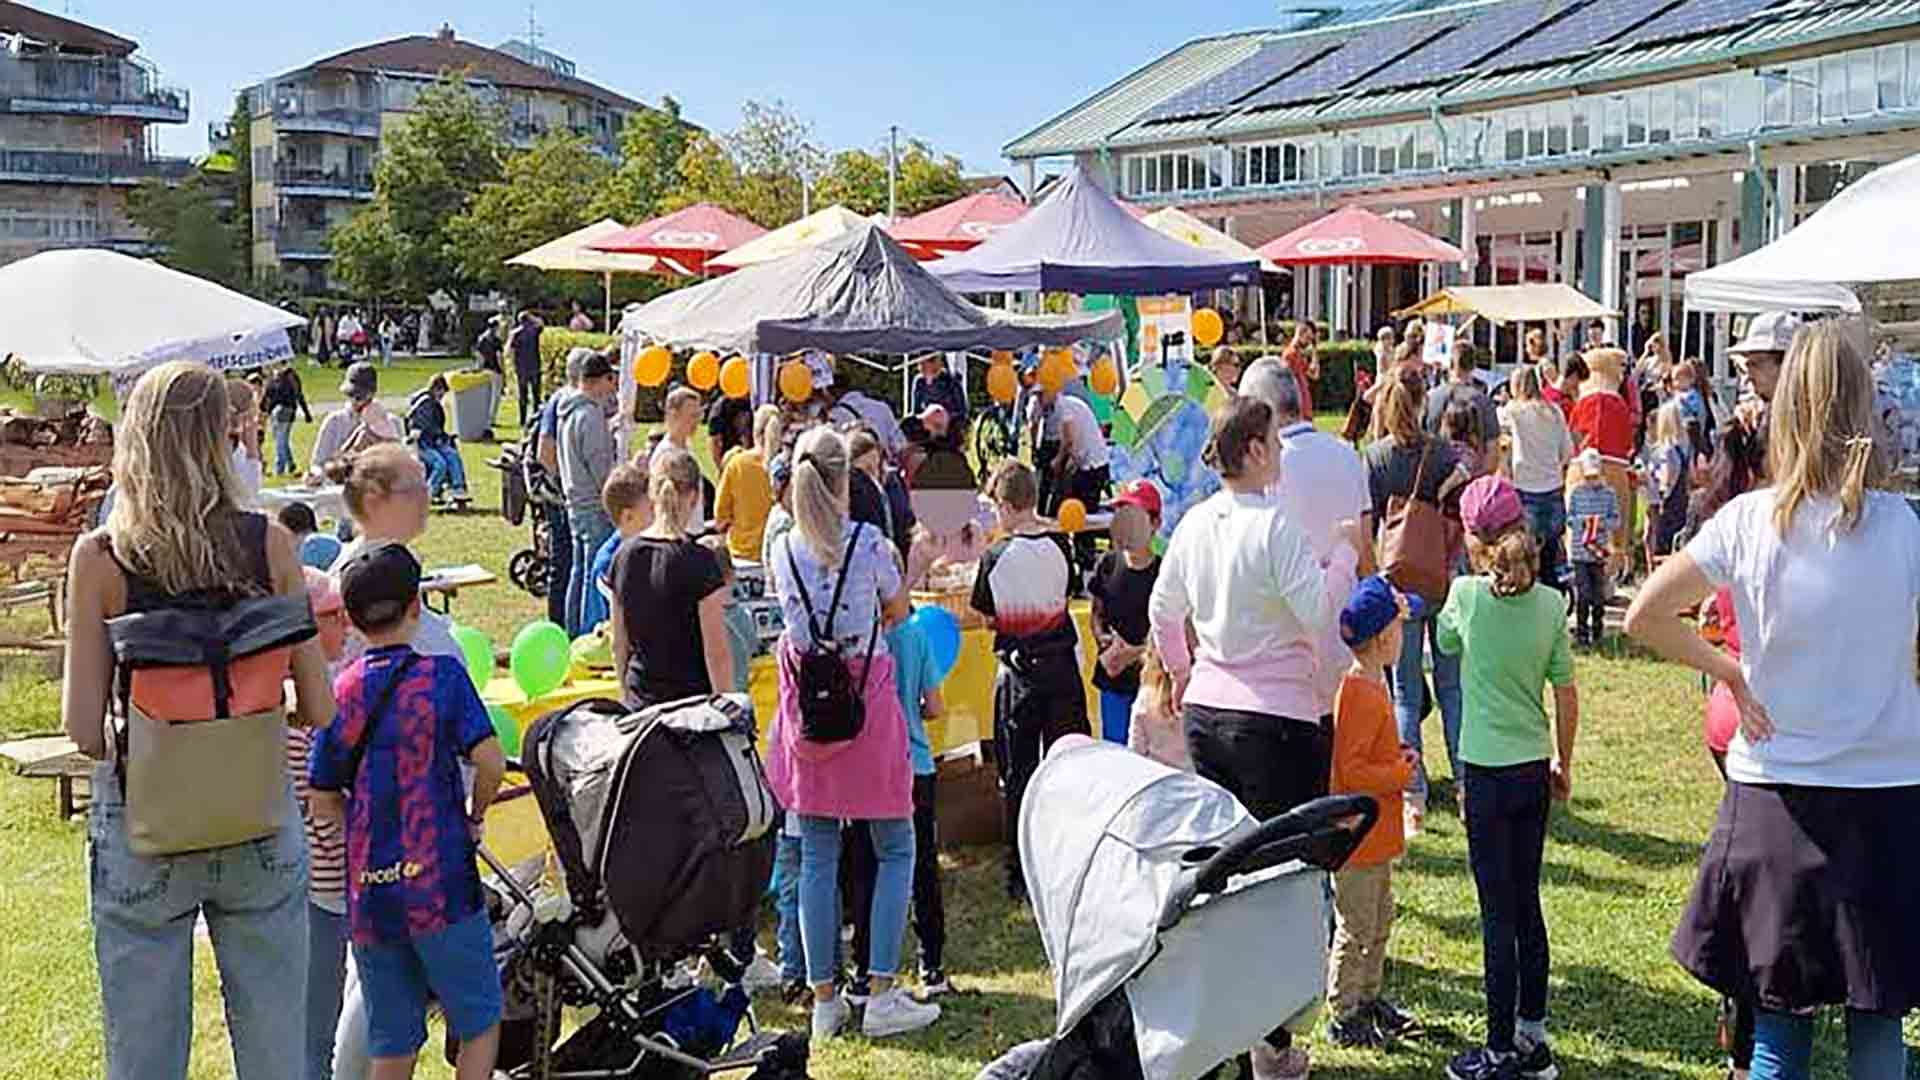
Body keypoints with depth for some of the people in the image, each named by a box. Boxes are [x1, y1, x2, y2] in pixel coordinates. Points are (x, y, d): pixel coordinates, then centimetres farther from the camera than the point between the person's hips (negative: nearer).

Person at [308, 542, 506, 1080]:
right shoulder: (442, 673, -7)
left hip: (367, 890, 4)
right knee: (480, 1023, 9)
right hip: (441, 880, -4)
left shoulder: (340, 691, 4)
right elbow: (490, 762, -14)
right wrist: (472, 817, 3)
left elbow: (323, 800, 5)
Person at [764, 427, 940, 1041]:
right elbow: (897, 612, 6)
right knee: (895, 851, 8)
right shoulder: (869, 543, -10)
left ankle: (824, 1000, 12)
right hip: (867, 705, -3)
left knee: (817, 855, 9)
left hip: (807, 707, 4)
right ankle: (882, 994, 4)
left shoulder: (782, 550, 0)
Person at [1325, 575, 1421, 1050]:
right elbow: (1352, 772, -26)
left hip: (1376, 834, 10)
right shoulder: (1360, 695, -23)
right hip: (1357, 833, -10)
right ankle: (1345, 1016, 12)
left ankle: (1370, 998, 35)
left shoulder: (1371, 685, 9)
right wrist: (1402, 772, -16)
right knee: (1355, 928, 1)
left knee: (1379, 921, 21)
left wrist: (1398, 758, 6)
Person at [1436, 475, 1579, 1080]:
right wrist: (1564, 764, 16)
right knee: (1527, 905, 15)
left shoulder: (1467, 594, -11)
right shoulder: (1551, 603, -2)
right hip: (1535, 769, 4)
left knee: (1498, 912, 1)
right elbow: (1566, 695, 4)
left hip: (1488, 774, -4)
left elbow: (1445, 644, 10)